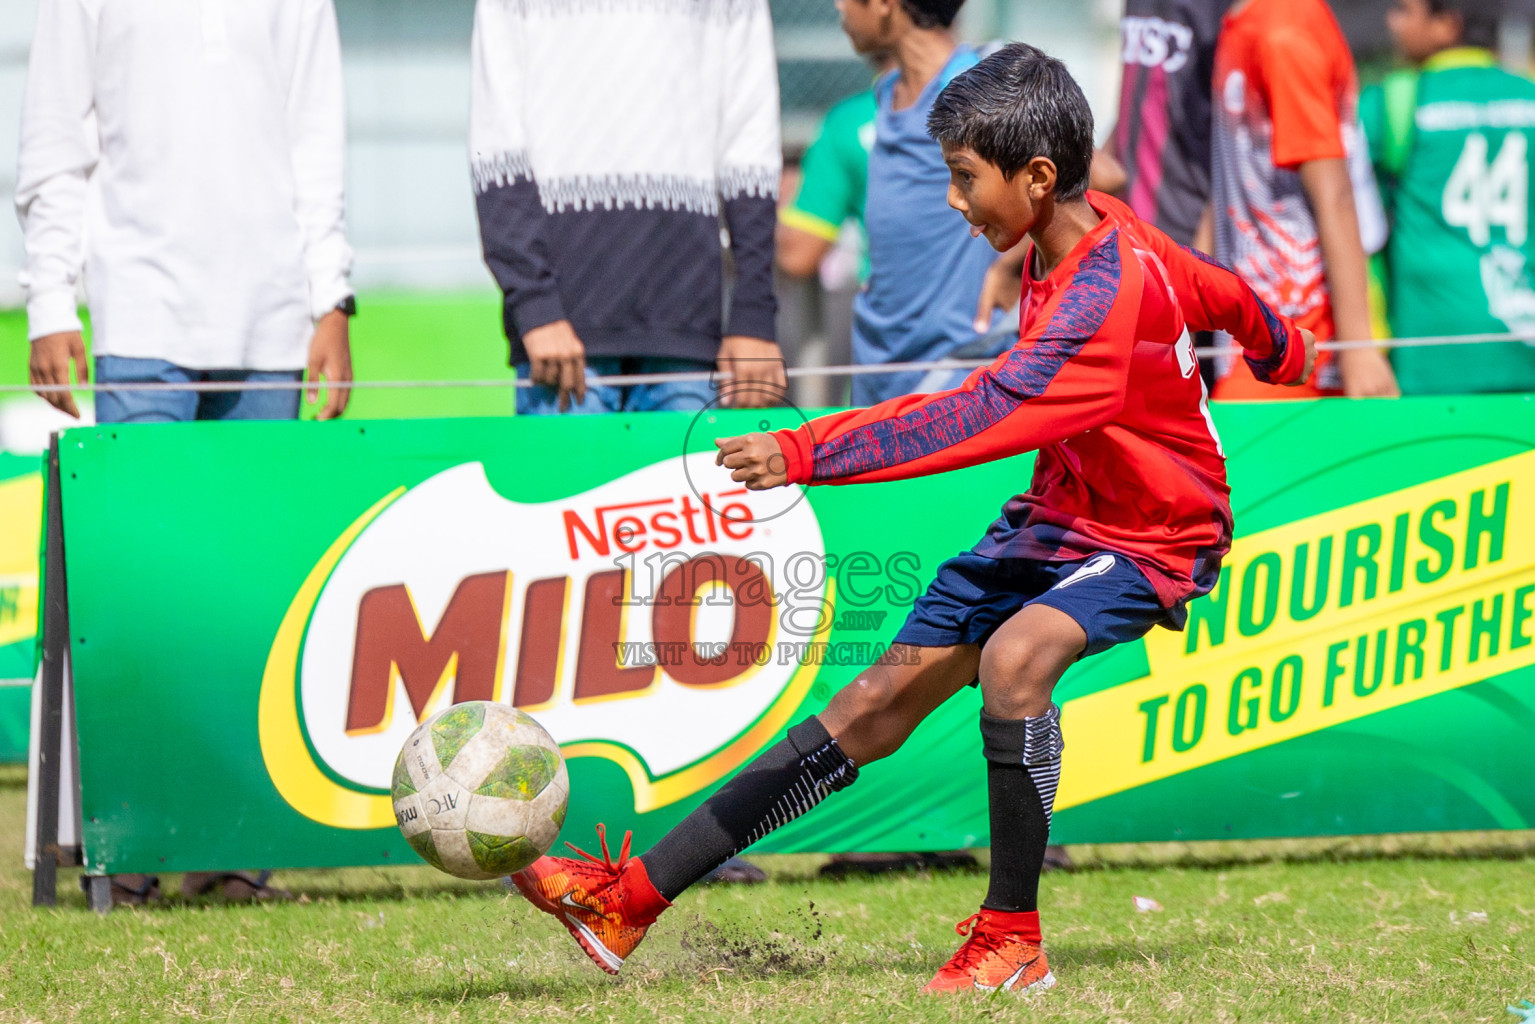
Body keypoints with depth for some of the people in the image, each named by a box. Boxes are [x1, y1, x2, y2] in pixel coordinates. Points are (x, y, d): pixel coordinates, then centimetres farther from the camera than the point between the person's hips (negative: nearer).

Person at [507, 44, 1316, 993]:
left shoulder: (1101, 301, -30)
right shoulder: (1101, 230, -2)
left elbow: (973, 418, -38)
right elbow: (1220, 291, 16)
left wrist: (805, 454, -40)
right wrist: (1286, 352, 36)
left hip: (1146, 543, -9)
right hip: (1058, 513, 9)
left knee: (1014, 654, -37)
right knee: (882, 701, 1)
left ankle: (1013, 941, -23)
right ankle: (632, 896, -4)